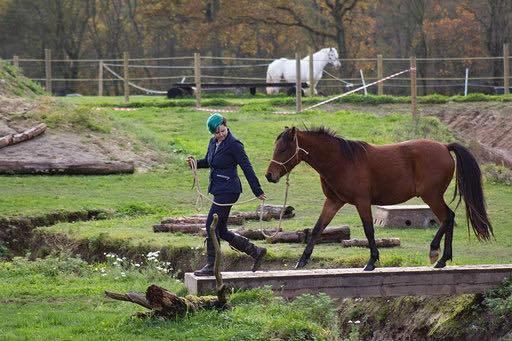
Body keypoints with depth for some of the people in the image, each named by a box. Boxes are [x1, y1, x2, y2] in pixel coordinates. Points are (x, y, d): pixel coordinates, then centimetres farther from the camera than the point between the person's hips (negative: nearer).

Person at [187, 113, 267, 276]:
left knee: (211, 225, -7)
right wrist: (195, 163, 4)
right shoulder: (213, 142, 10)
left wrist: (258, 191, -13)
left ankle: (211, 266, 0)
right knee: (221, 231, 10)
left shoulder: (233, 144, -14)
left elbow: (247, 168, -14)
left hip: (228, 191, -9)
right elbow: (208, 161, 26)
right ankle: (256, 252, 19)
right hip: (218, 190, 9)